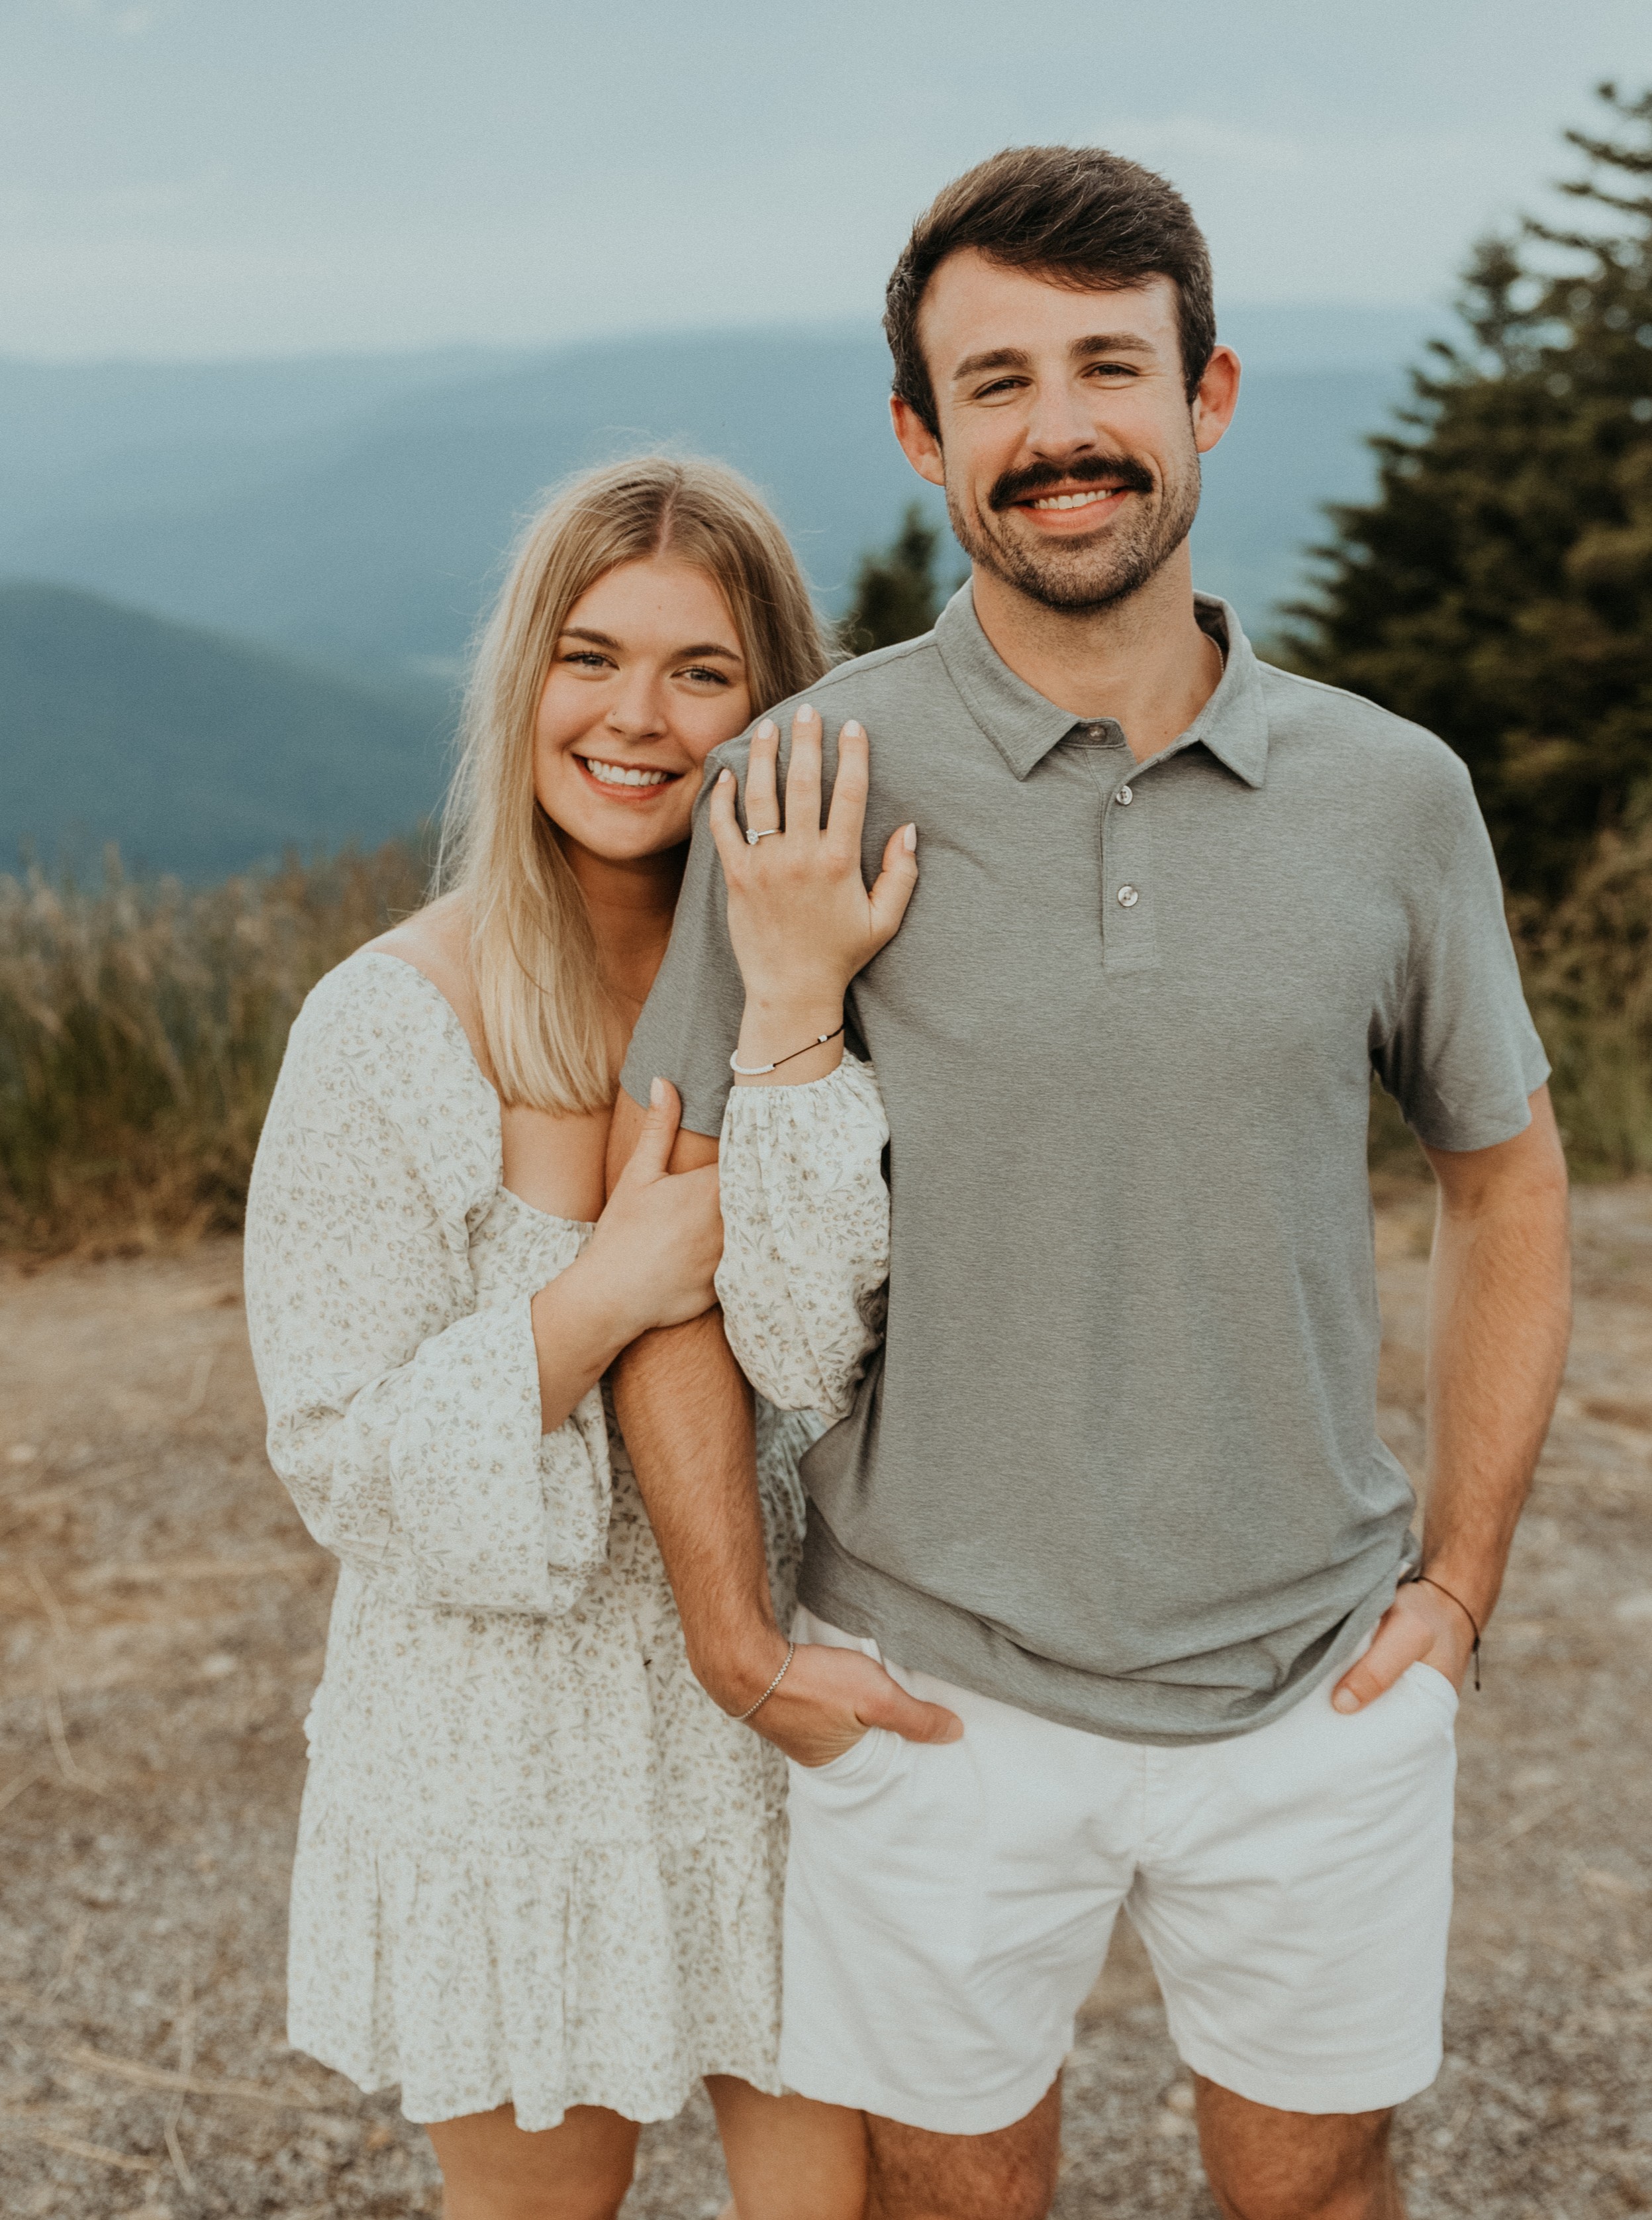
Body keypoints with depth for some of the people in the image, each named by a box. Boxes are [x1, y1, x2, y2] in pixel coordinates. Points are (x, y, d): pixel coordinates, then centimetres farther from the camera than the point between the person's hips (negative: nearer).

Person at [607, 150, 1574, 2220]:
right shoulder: (808, 789, -10)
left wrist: (1457, 1580, 5)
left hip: (1318, 1696, 2)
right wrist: (733, 1638, -6)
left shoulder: (1392, 793, -3)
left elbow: (1506, 1183, 9)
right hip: (938, 1702, -1)